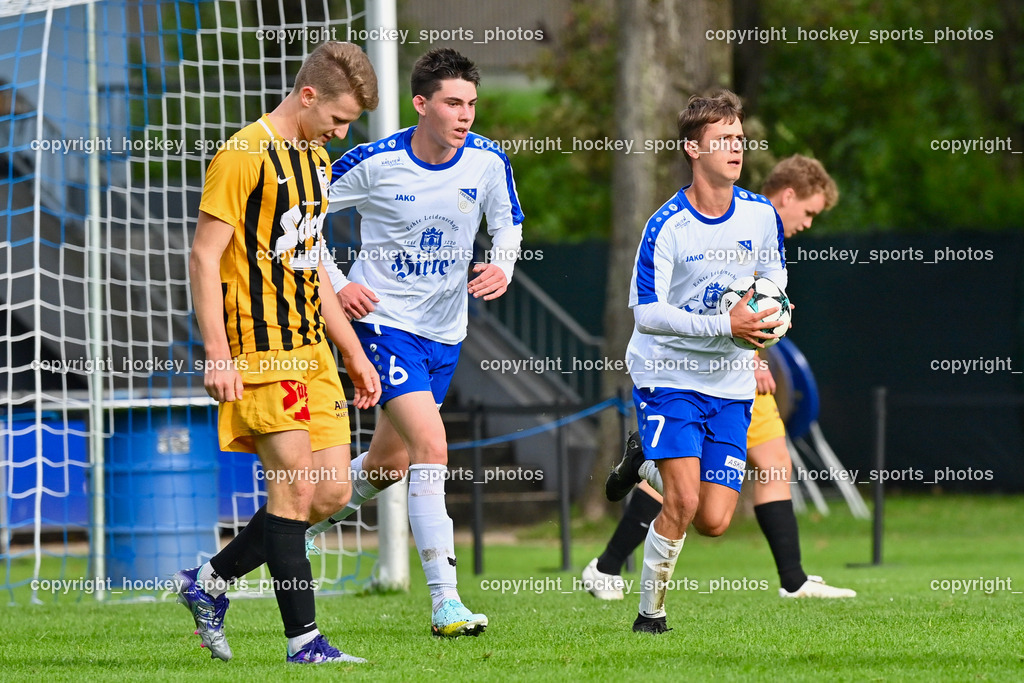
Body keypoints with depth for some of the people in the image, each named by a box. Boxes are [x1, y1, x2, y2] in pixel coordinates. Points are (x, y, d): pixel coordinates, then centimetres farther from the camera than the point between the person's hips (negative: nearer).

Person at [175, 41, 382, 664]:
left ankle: (208, 583, 16)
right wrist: (218, 353, -19)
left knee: (333, 489, 3)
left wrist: (353, 352, 23)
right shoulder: (244, 156, -10)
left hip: (311, 348, 9)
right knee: (296, 484, -11)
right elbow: (205, 255, -13)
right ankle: (303, 638, -6)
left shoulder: (317, 161, 17)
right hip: (260, 348, -9)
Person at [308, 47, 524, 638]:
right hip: (384, 319, -5)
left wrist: (503, 268, -10)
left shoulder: (487, 161, -7)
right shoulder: (375, 163, -15)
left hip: (444, 331, 5)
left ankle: (309, 520, 47)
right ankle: (445, 602, -22)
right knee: (432, 447, -21)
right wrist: (336, 285, -10)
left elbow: (509, 225, 11)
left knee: (390, 464, 17)